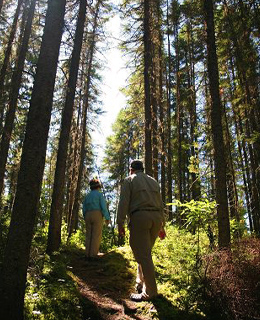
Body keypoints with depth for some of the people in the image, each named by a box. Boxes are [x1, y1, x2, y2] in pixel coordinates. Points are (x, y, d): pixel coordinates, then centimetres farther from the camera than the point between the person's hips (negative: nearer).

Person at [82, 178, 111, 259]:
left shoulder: (87, 196, 17)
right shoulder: (100, 194, 0)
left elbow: (84, 209, 14)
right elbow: (104, 206, -10)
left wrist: (86, 219, 19)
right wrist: (107, 218, -8)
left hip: (88, 216, 6)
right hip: (97, 215, -5)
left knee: (89, 236, 5)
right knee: (96, 236, -6)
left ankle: (88, 255, -1)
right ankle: (93, 255, -12)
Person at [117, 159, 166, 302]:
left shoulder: (129, 180, 8)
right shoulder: (153, 181, 24)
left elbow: (123, 202, -5)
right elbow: (160, 204, 21)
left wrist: (120, 223, -6)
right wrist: (162, 225, 23)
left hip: (139, 217, -6)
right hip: (156, 217, 6)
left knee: (143, 255, -6)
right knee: (145, 252, 17)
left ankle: (150, 292, -6)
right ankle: (141, 284, 21)